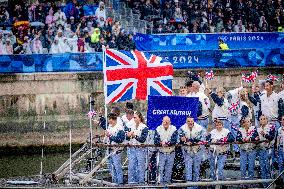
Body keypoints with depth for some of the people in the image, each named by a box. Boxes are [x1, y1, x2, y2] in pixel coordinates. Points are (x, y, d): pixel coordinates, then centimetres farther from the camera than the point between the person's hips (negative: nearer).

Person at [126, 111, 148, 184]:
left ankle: (141, 182, 7)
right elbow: (127, 138, 10)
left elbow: (143, 139, -12)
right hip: (131, 148, 4)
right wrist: (128, 135, -12)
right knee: (131, 166, 3)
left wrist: (135, 136, -22)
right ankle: (131, 182, 10)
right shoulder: (130, 126, 9)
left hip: (141, 149, -4)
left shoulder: (144, 127, -5)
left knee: (140, 166, -1)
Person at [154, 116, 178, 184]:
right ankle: (160, 182, -2)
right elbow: (155, 140, -8)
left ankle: (167, 181, 15)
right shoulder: (158, 129, -1)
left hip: (171, 153, 0)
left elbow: (174, 140, -13)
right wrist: (161, 143, -28)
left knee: (169, 169, 6)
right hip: (161, 153, 0)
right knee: (161, 168, -6)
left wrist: (167, 143, -27)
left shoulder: (173, 129, -3)